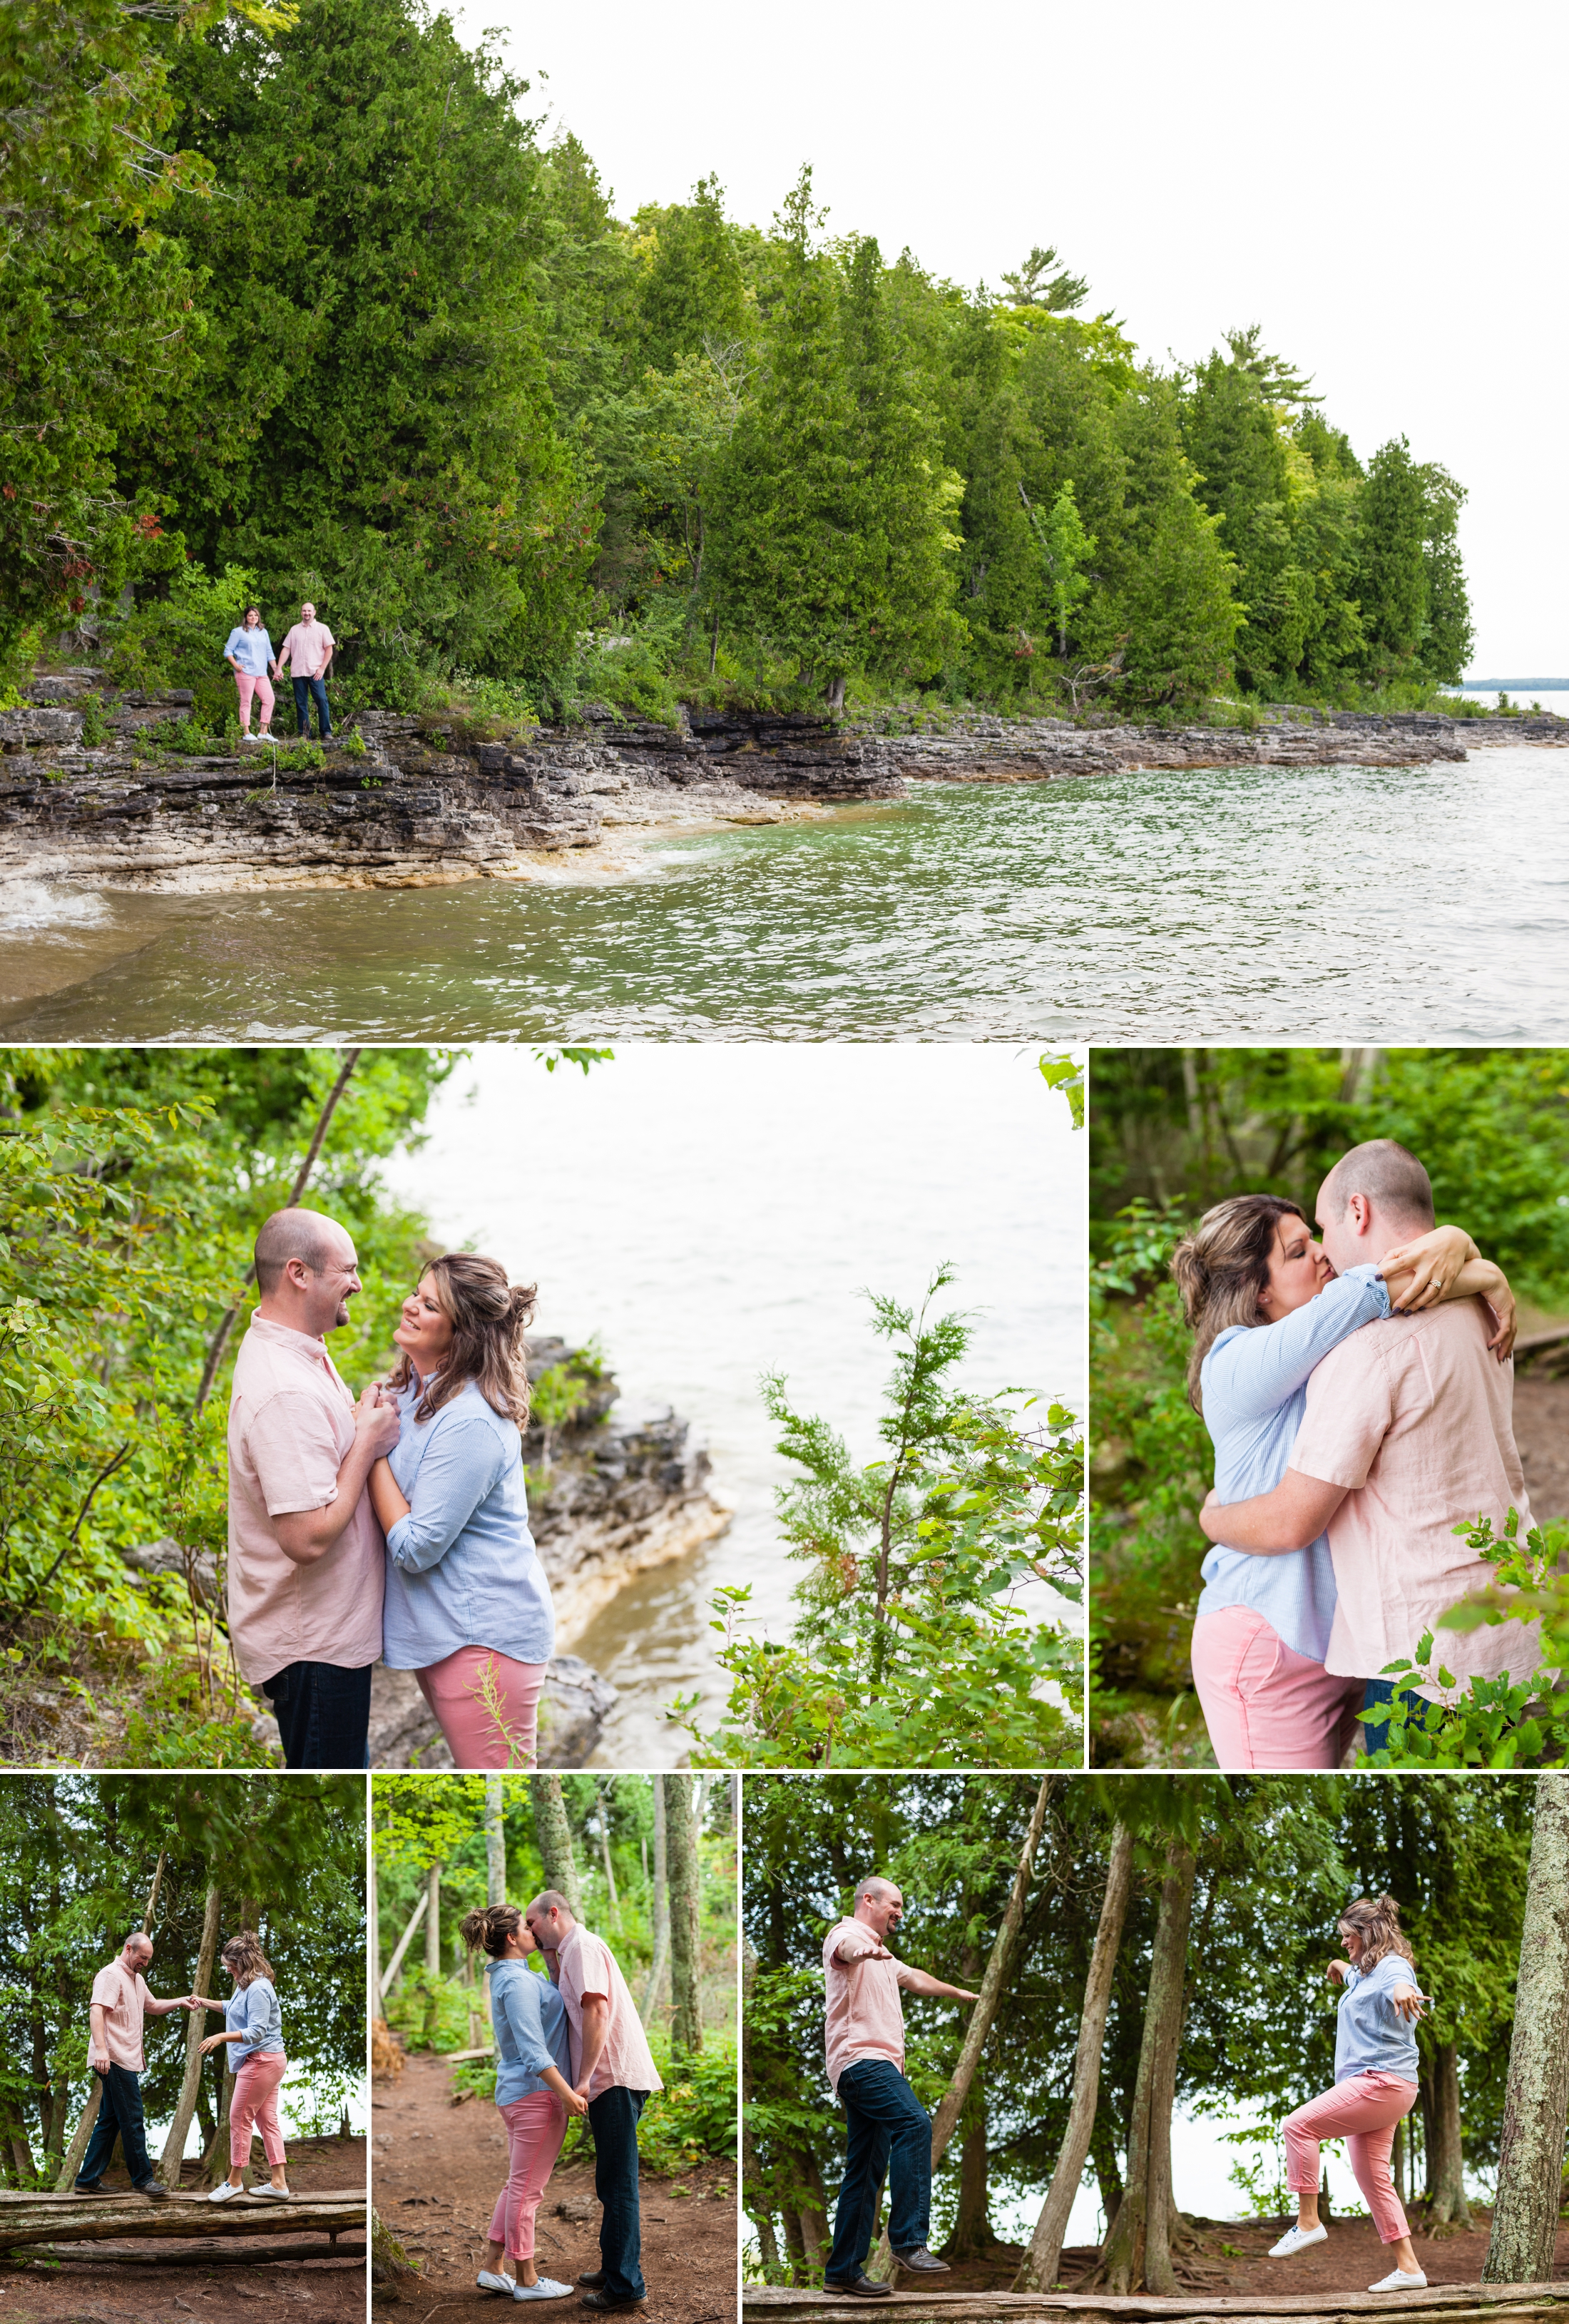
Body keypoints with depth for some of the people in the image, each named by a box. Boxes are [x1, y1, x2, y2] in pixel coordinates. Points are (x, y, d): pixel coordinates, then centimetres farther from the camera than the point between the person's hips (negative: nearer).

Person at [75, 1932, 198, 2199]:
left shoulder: (137, 1979, 22)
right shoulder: (111, 1975, -10)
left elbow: (152, 2006, 36)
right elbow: (96, 2011, -22)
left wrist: (180, 2002, 19)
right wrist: (100, 2048, -34)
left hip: (127, 2061, 10)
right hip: (115, 2060, -10)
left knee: (109, 2122, 11)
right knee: (132, 2121, -6)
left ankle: (88, 2180, 14)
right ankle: (142, 2179, -1)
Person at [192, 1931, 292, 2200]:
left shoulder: (258, 1990, -21)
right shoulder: (247, 1985, 12)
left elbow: (257, 2032, -27)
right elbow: (235, 2007, 33)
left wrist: (222, 2037, -32)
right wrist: (206, 2003, 30)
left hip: (261, 2062, -11)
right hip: (269, 2061, 11)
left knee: (240, 2118, -1)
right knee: (267, 2120, 10)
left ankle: (235, 2181, 9)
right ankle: (278, 2182, 10)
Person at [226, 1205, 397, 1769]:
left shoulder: (295, 1354, 6)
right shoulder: (286, 1393, -28)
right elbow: (309, 1537, -31)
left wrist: (366, 1422, 2)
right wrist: (368, 1442, -21)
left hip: (329, 1629, 10)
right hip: (313, 1641, -10)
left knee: (346, 1764, 23)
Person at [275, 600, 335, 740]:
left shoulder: (322, 628, 5)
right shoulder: (294, 630, 13)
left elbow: (329, 649, 2)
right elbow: (286, 649, 12)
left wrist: (322, 668, -8)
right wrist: (279, 668, 2)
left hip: (315, 672, -3)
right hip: (297, 673, 3)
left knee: (321, 700, -13)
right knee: (301, 703, 3)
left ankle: (326, 732, -10)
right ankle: (304, 734, 6)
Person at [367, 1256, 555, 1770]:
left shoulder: (470, 1423, -25)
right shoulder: (413, 1391, 5)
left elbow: (414, 1548, -22)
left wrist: (374, 1451, -17)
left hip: (484, 1632, -10)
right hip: (440, 1627, 10)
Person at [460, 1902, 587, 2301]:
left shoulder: (510, 1976, 13)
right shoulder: (518, 1981, -18)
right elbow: (532, 2049, -24)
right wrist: (567, 2093, -24)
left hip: (517, 2093, 10)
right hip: (536, 2093, -10)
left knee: (518, 2186, 17)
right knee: (527, 2189, -2)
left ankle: (494, 2268, 21)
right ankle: (526, 2279, 5)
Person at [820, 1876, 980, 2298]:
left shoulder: (881, 1957, 30)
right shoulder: (848, 1934, -2)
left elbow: (914, 1978, 47)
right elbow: (844, 1947, -28)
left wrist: (962, 1993, 57)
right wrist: (864, 1949, -52)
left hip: (876, 2066, 11)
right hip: (861, 2057, -11)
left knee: (866, 2172, 7)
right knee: (914, 2123, -28)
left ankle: (843, 2271, 9)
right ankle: (909, 2242, -34)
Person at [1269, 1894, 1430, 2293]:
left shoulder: (1392, 1966, -10)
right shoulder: (1363, 1972, 21)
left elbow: (1400, 1984, -38)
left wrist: (1403, 1991, -58)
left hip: (1382, 2081, -11)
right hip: (1368, 2084, 11)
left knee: (1299, 2125, -18)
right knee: (1372, 2179, 6)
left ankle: (1308, 2221, -15)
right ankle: (1407, 2267, 5)